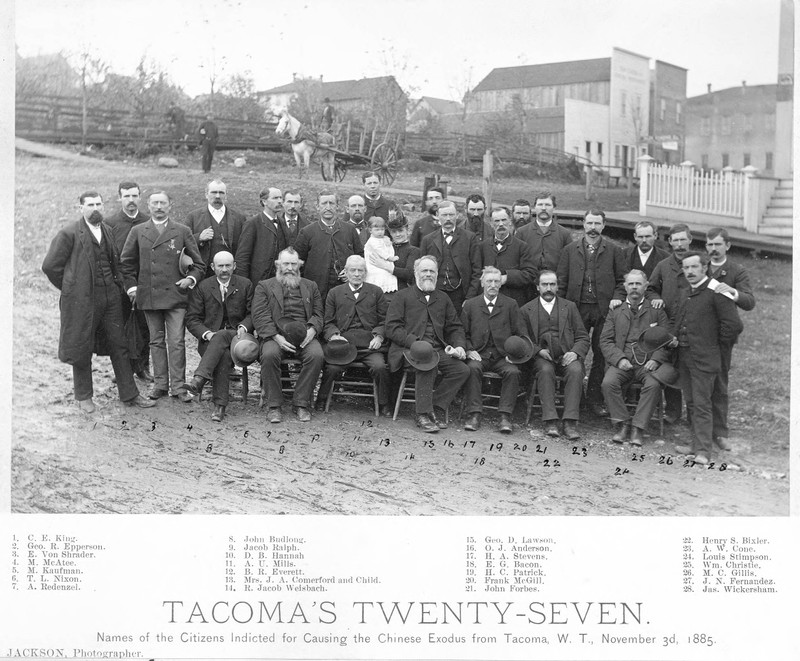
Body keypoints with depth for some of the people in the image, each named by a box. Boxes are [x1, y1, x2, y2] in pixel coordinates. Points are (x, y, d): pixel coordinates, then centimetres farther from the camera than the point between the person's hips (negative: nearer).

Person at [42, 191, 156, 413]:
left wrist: (116, 285, 12)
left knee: (119, 346, 8)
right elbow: (50, 266, -6)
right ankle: (83, 397, 21)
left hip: (110, 297, 5)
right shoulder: (69, 234, -9)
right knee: (81, 349, 6)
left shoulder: (107, 231, 11)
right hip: (82, 300, -5)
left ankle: (129, 395, 15)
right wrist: (70, 287, 0)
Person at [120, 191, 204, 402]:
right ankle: (160, 384, 17)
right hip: (148, 295, 2)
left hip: (175, 295, -2)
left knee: (177, 342, -3)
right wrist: (132, 286, 5)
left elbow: (198, 263, 10)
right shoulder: (137, 232, 8)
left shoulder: (183, 231, 5)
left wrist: (190, 278, -5)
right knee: (156, 341, 9)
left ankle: (178, 386, 4)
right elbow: (126, 262, 12)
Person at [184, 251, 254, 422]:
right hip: (210, 339, 0)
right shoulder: (202, 287, 8)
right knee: (224, 355, -35)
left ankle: (199, 379, -48)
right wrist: (207, 333, -15)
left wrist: (244, 326, -13)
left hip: (236, 337, 0)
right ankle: (219, 405, -41)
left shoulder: (245, 285, 10)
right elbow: (192, 319, 5)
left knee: (221, 336, -37)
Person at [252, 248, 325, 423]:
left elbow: (318, 314, 15)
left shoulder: (310, 286, 24)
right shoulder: (264, 286, 16)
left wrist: (312, 330, -8)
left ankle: (301, 403, -19)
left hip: (304, 336, 2)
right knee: (269, 354, -35)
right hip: (275, 336, -1)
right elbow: (260, 317, 2)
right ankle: (274, 405, -22)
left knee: (317, 355, -30)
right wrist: (276, 337, -14)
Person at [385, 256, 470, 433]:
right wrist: (414, 343, -18)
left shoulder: (443, 299, 25)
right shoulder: (403, 296, 10)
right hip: (409, 349, -4)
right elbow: (392, 328, -2)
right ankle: (423, 414, -26)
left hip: (438, 350, 5)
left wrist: (459, 346, -1)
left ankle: (437, 407, -12)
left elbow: (455, 327, 21)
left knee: (463, 370, -21)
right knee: (428, 366, -36)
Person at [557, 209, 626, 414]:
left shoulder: (613, 251, 8)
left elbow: (622, 279, 11)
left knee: (601, 354, 2)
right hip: (577, 309, 0)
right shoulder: (570, 250, 9)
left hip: (604, 309, 0)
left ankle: (595, 398, 11)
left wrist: (617, 297, -7)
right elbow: (561, 281, 7)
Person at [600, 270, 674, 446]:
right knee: (608, 383, -29)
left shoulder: (657, 311, 14)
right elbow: (605, 340, 9)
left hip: (648, 363, -1)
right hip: (622, 363, 1)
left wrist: (656, 360, -11)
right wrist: (619, 359, -9)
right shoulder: (615, 311, 17)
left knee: (653, 385, -32)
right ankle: (622, 423, -14)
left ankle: (638, 427, -22)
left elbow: (667, 340, 7)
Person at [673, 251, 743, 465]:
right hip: (684, 357, 8)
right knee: (691, 403, 14)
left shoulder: (716, 292, -12)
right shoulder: (685, 294, 15)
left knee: (702, 404, -6)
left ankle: (703, 450, -1)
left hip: (704, 359, -8)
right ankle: (697, 442, 23)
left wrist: (717, 345, -6)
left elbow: (734, 325, -16)